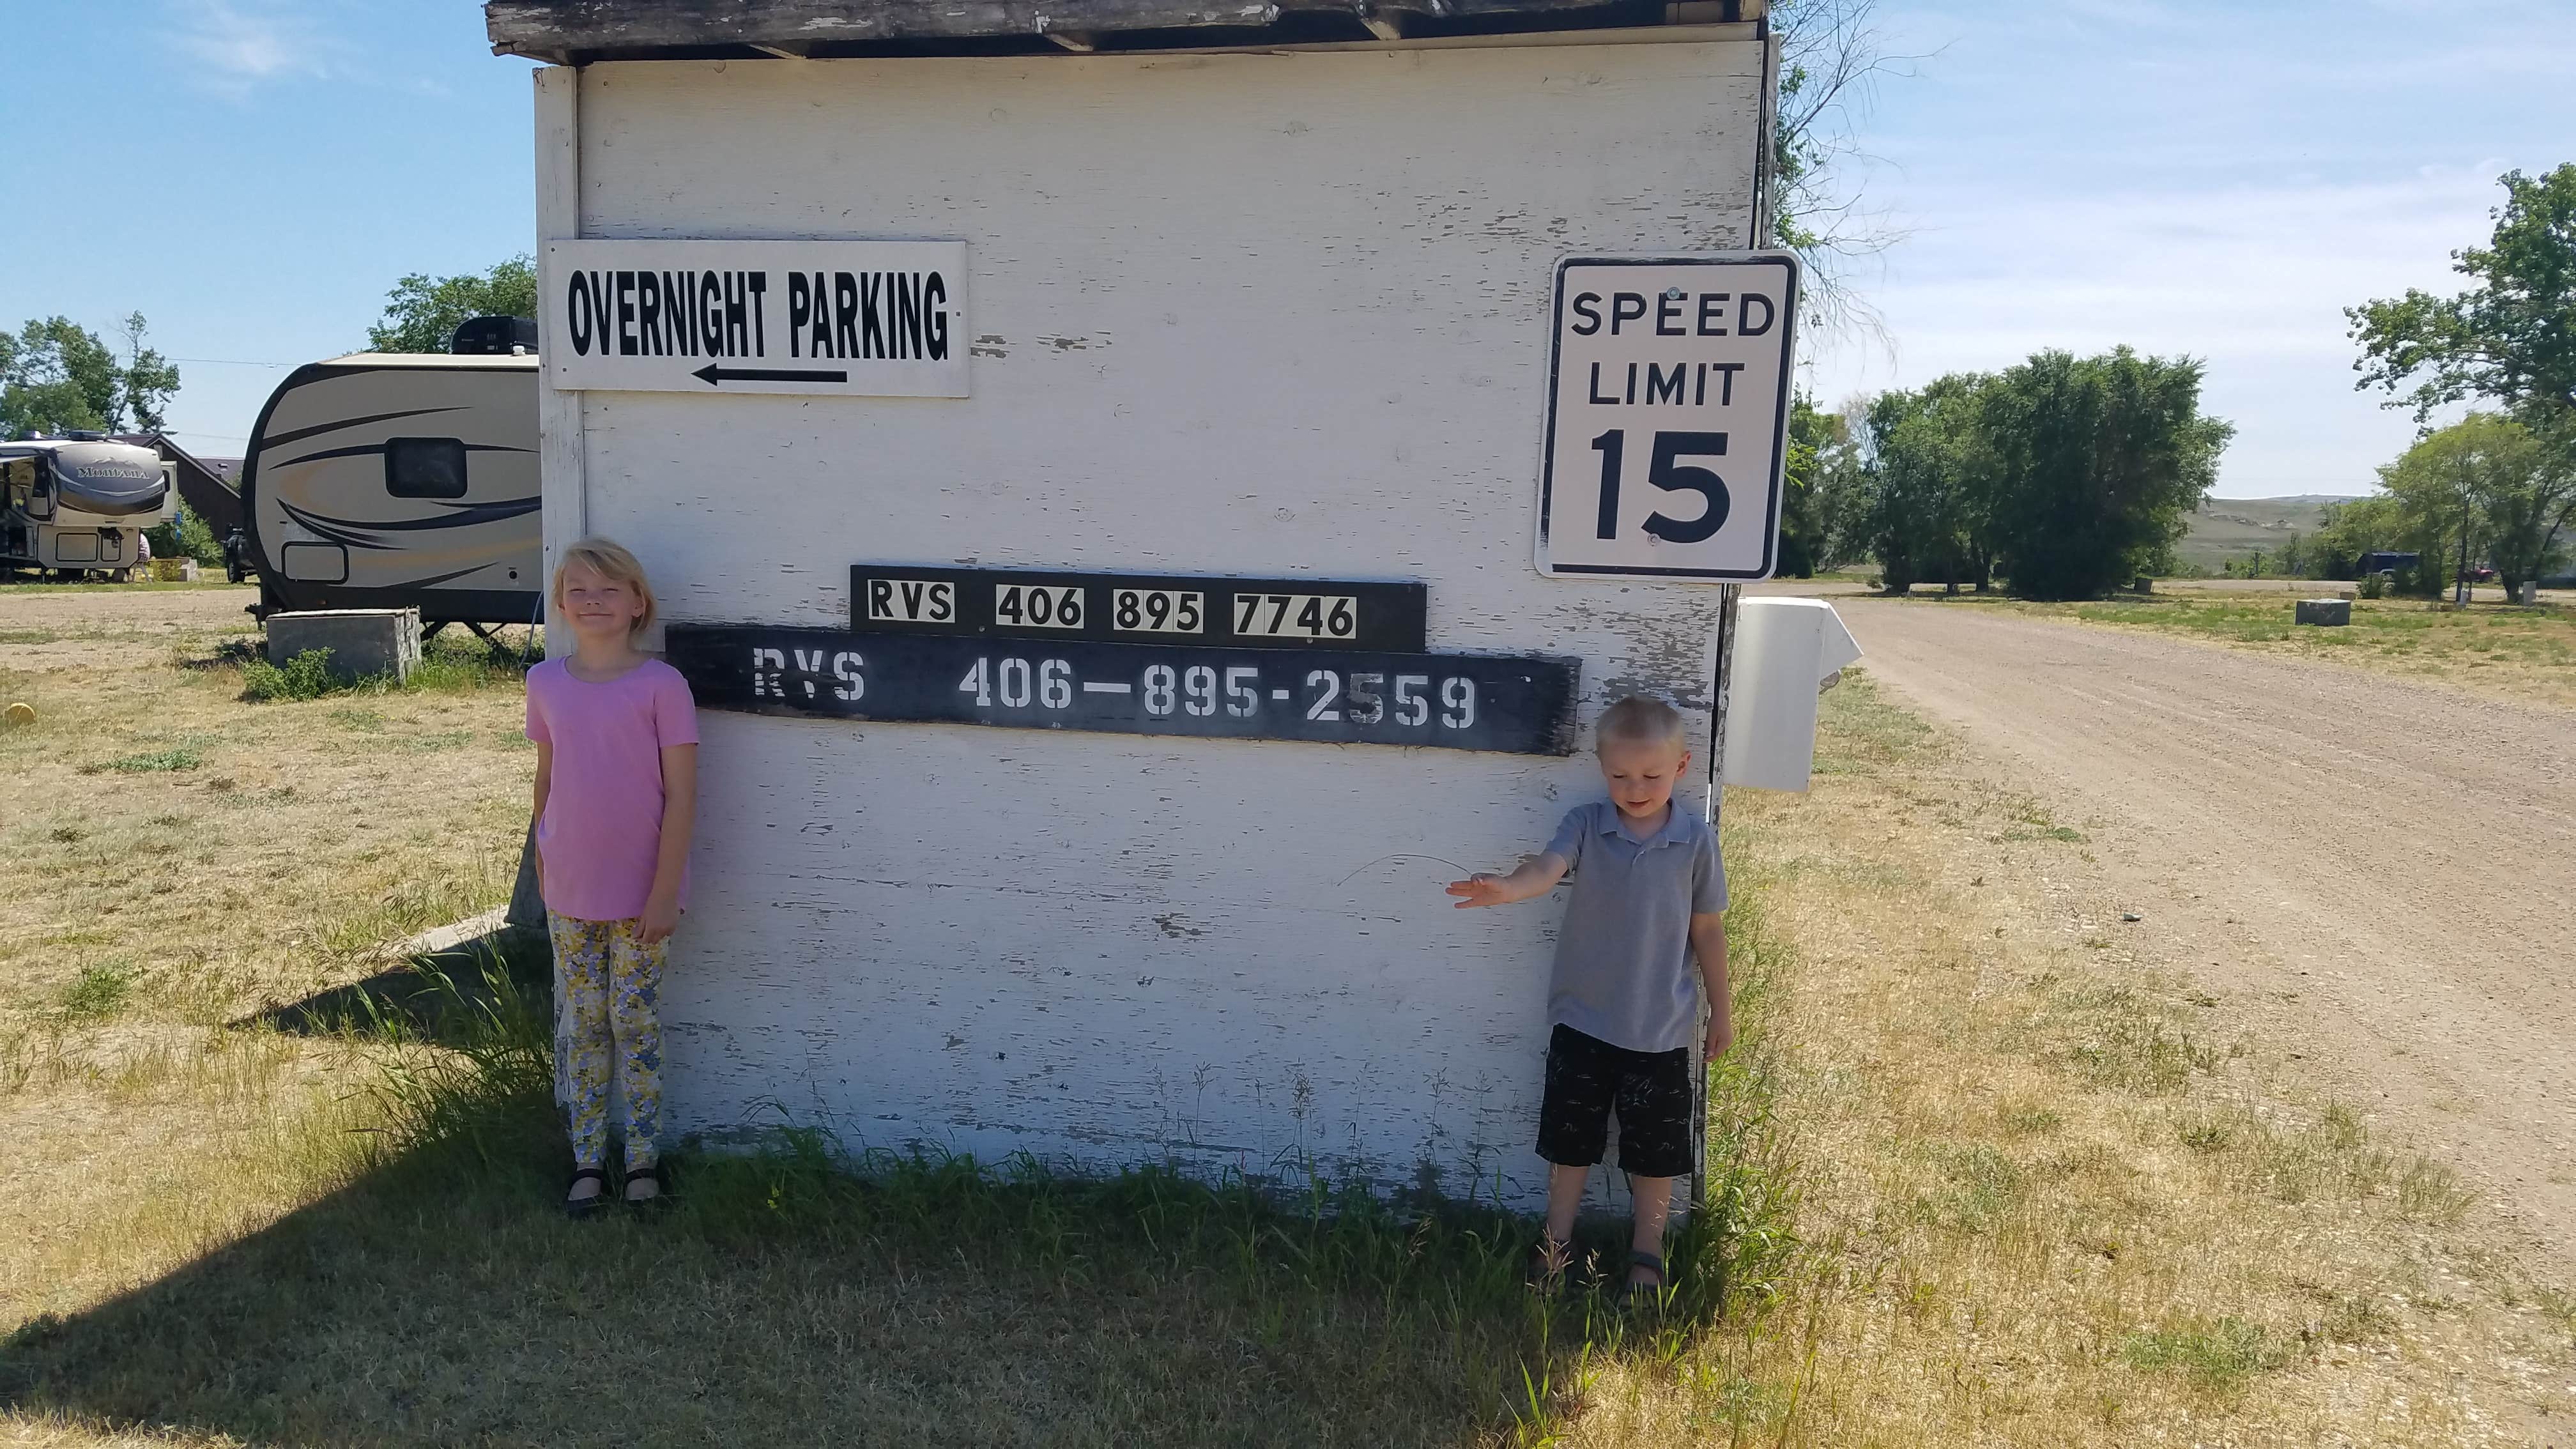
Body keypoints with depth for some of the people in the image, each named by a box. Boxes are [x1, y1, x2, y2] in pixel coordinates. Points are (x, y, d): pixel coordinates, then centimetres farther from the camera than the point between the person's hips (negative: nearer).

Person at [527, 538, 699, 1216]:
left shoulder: (661, 685, -12)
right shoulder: (546, 683, 1)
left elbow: (681, 796, -12)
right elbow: (546, 780, 11)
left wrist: (665, 892, -13)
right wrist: (544, 867, 12)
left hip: (641, 892, -4)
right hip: (570, 894, 4)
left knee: (635, 1020, 7)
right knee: (578, 1024, 11)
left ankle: (643, 1157, 21)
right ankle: (587, 1161, 23)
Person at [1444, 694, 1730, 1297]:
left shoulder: (1696, 840, -7)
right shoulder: (1586, 825, -9)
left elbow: (1707, 929, 2)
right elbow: (1548, 866, -29)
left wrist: (1721, 1012, 8)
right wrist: (1507, 888, -52)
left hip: (1661, 1028, 0)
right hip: (1583, 1020, 0)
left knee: (1655, 1147, 13)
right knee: (1571, 1136, 14)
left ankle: (1647, 1249, 35)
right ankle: (1557, 1240, 34)